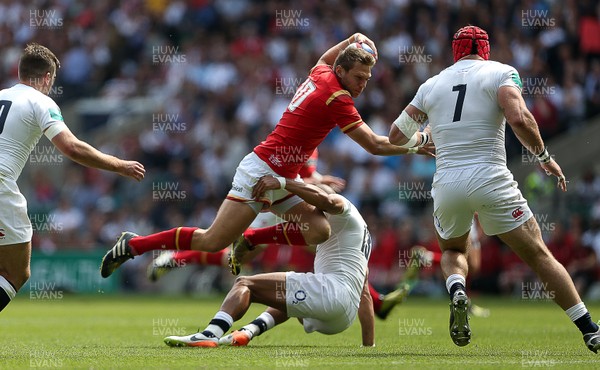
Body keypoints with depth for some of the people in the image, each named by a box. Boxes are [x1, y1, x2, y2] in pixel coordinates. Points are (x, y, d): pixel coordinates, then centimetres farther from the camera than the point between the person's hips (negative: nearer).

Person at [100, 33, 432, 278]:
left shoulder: (320, 74, 5)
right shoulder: (337, 98, -19)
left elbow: (325, 58, 34)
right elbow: (375, 145, -17)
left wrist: (352, 41, 24)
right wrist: (415, 146, -10)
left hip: (283, 181, 9)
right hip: (262, 171, -9)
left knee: (318, 231, -6)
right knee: (213, 241, -7)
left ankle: (248, 239, 12)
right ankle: (133, 244, 5)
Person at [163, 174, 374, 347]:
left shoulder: (342, 209, 10)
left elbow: (324, 200, -19)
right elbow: (364, 295, 34)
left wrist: (281, 182, -20)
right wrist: (369, 345, 32)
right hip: (342, 319, 10)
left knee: (245, 284, -9)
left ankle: (210, 335, -33)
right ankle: (250, 331, 4)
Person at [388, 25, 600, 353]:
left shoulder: (431, 85, 14)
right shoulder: (500, 72, 3)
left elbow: (396, 136, 19)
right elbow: (519, 119, -14)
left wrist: (423, 140, 39)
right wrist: (544, 157, 0)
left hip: (446, 185, 3)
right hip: (491, 182, -3)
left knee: (453, 250, 28)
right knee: (539, 255, 6)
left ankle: (457, 291, -6)